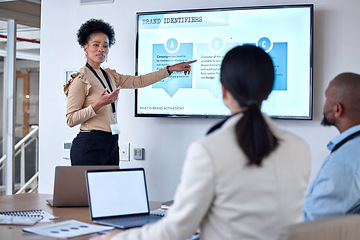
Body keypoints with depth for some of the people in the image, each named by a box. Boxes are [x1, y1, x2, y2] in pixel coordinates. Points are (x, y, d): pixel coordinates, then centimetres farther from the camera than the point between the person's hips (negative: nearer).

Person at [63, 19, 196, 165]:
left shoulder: (110, 76, 15)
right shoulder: (81, 79, -7)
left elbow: (139, 81, 16)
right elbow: (70, 120, -10)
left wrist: (170, 69, 13)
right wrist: (98, 104, -22)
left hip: (111, 144, 7)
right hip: (90, 146, -7)